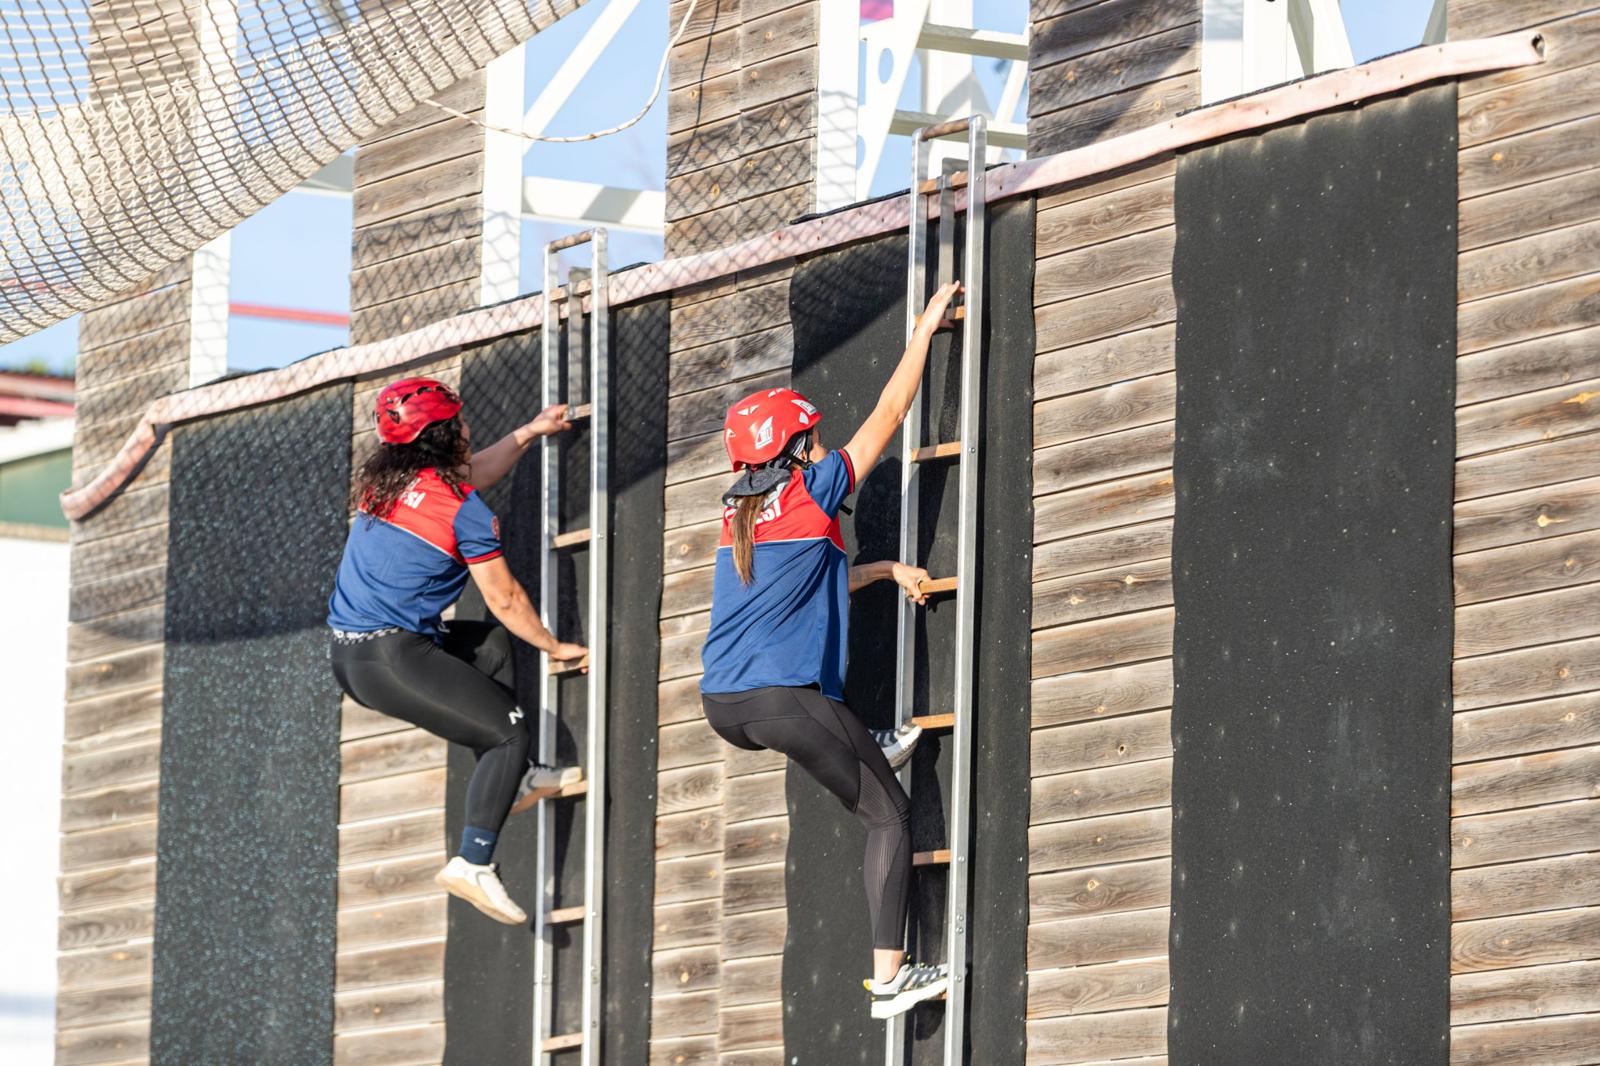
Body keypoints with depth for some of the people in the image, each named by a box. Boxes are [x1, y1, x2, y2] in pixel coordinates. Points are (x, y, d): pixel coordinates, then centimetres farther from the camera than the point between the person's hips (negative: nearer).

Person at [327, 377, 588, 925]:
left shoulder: (380, 483, 12)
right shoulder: (465, 510, -11)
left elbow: (473, 473, 32)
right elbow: (505, 600, -3)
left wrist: (531, 431, 41)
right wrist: (554, 648, 13)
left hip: (346, 655, 9)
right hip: (393, 659, -9)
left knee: (491, 642, 26)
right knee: (508, 727, -4)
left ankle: (515, 778, 23)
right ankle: (473, 863, -11)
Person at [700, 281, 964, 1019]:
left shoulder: (737, 513, 16)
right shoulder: (813, 492, -2)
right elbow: (888, 416, 6)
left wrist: (882, 570, 28)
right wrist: (925, 329, 15)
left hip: (723, 705, 7)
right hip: (785, 700, -7)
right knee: (890, 816, 3)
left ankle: (864, 748, 37)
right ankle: (890, 978, -3)